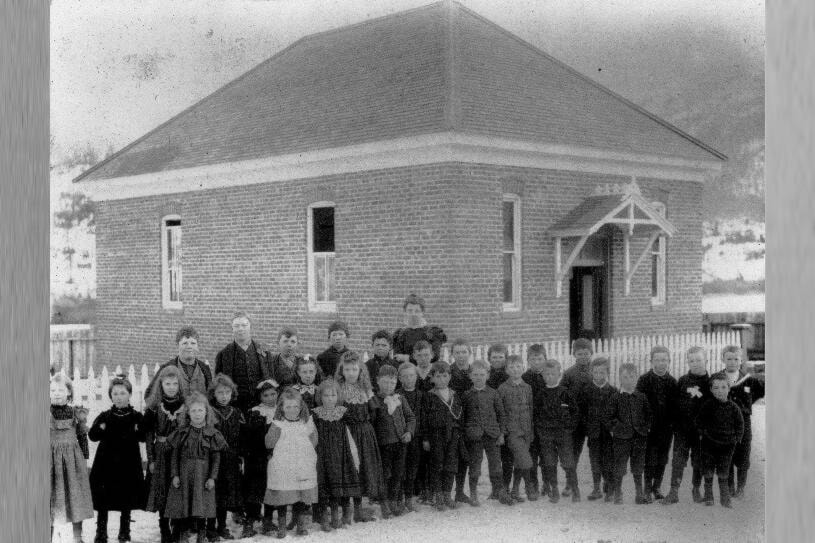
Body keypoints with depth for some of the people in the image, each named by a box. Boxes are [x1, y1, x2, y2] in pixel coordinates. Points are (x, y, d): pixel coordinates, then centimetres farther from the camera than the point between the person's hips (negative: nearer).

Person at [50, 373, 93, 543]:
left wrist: (84, 459, 6)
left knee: (76, 498, 5)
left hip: (73, 459, 1)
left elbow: (83, 437, 7)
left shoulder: (77, 413, 1)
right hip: (51, 459, -1)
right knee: (50, 498, 3)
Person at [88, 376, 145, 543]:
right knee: (102, 503, 4)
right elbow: (92, 435, -9)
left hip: (128, 466, 0)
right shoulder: (105, 416, 3)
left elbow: (143, 436, -9)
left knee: (127, 503, 9)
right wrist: (100, 428, -28)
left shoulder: (137, 417, 2)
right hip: (106, 465, 0)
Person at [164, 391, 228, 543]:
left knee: (201, 508, -1)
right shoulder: (182, 432, 3)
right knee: (181, 509, 3)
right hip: (183, 474, 1)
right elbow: (175, 455, 5)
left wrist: (212, 477, -6)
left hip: (203, 476, -1)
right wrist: (175, 475, -3)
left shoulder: (212, 434, 0)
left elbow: (216, 458, 1)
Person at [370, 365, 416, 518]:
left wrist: (409, 432, 1)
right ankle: (384, 504, 10)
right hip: (383, 443, -4)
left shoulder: (400, 399, 9)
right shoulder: (374, 401, -6)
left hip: (401, 442, 4)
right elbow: (370, 422, -9)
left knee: (398, 473, 9)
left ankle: (394, 502, 22)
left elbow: (411, 417, 14)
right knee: (385, 474, -1)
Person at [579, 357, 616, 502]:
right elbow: (581, 411, 6)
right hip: (594, 434, 1)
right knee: (595, 461, 5)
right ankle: (596, 489, 14)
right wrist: (588, 427, -3)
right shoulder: (586, 391, 5)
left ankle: (609, 490, 6)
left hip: (609, 433, -1)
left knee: (609, 461, -2)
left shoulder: (613, 392, 2)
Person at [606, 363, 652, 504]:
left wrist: (646, 427, 4)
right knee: (619, 467, 1)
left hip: (639, 437, 2)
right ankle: (617, 494, 12)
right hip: (621, 437, -2)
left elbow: (648, 414, 15)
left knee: (638, 467, 8)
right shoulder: (616, 397, -1)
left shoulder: (641, 397, 6)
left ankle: (640, 494, 16)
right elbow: (609, 417, 1)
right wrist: (614, 429, -7)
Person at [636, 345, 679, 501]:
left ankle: (657, 487, 22)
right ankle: (648, 488, 8)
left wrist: (673, 423, -1)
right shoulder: (644, 380, -4)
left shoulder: (672, 381, 5)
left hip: (667, 427, 3)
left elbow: (675, 404, 7)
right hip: (650, 427, -3)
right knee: (650, 459, -3)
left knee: (662, 459, 9)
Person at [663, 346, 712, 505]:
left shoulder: (710, 382, -1)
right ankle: (674, 492, 1)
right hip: (682, 428, 0)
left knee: (699, 461, 10)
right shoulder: (682, 381, 1)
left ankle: (696, 489, 25)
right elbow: (675, 404, 3)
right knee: (678, 459, -2)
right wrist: (675, 424, -2)